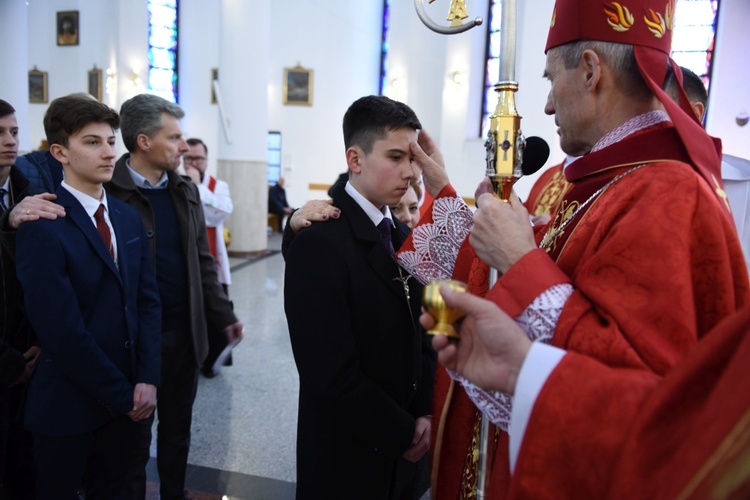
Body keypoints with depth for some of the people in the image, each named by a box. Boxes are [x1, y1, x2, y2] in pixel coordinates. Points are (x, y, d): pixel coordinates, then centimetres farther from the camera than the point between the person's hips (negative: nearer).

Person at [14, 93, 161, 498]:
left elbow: (148, 300, 3)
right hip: (68, 404, -5)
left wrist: (146, 378, -6)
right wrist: (122, 394, -12)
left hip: (124, 400, 6)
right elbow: (63, 332, -20)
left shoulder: (128, 218, 4)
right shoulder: (42, 227, -18)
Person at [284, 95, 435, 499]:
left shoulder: (402, 237, 4)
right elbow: (332, 375, -24)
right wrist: (402, 434, -13)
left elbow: (418, 336, 8)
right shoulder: (319, 242, -21)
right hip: (345, 460, -6)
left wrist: (425, 414, -4)